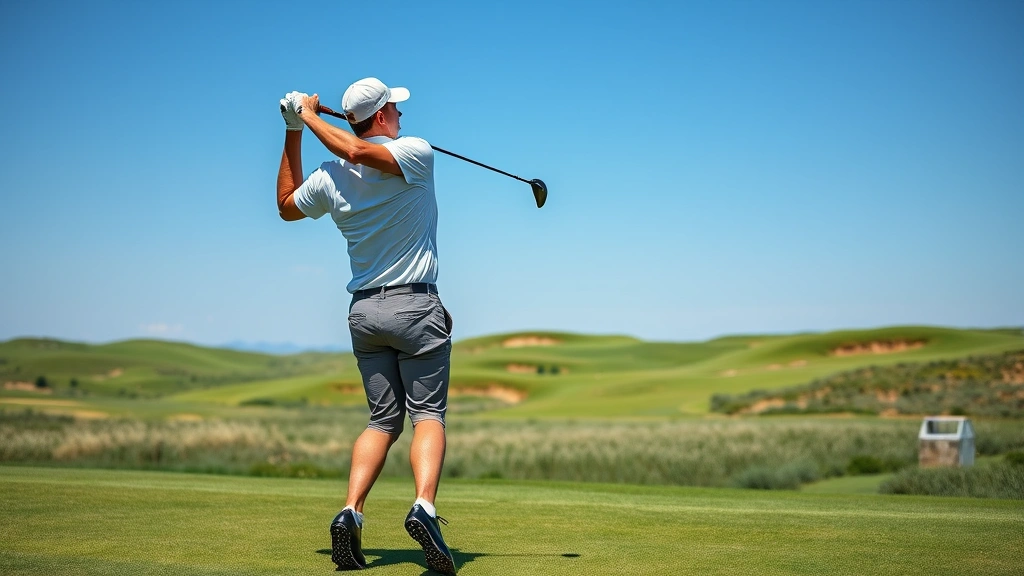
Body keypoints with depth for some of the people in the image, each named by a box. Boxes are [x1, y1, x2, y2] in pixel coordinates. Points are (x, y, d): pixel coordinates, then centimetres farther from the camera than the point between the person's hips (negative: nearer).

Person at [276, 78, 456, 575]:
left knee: (382, 419, 11)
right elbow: (360, 152, -27)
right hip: (415, 307, -5)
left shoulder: (329, 178, 3)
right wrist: (310, 118, -10)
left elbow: (286, 206, 22)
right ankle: (424, 507, -25)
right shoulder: (416, 153, -10)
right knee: (428, 414, -2)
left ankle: (350, 512, -6)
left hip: (363, 311, 5)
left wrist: (293, 133, 20)